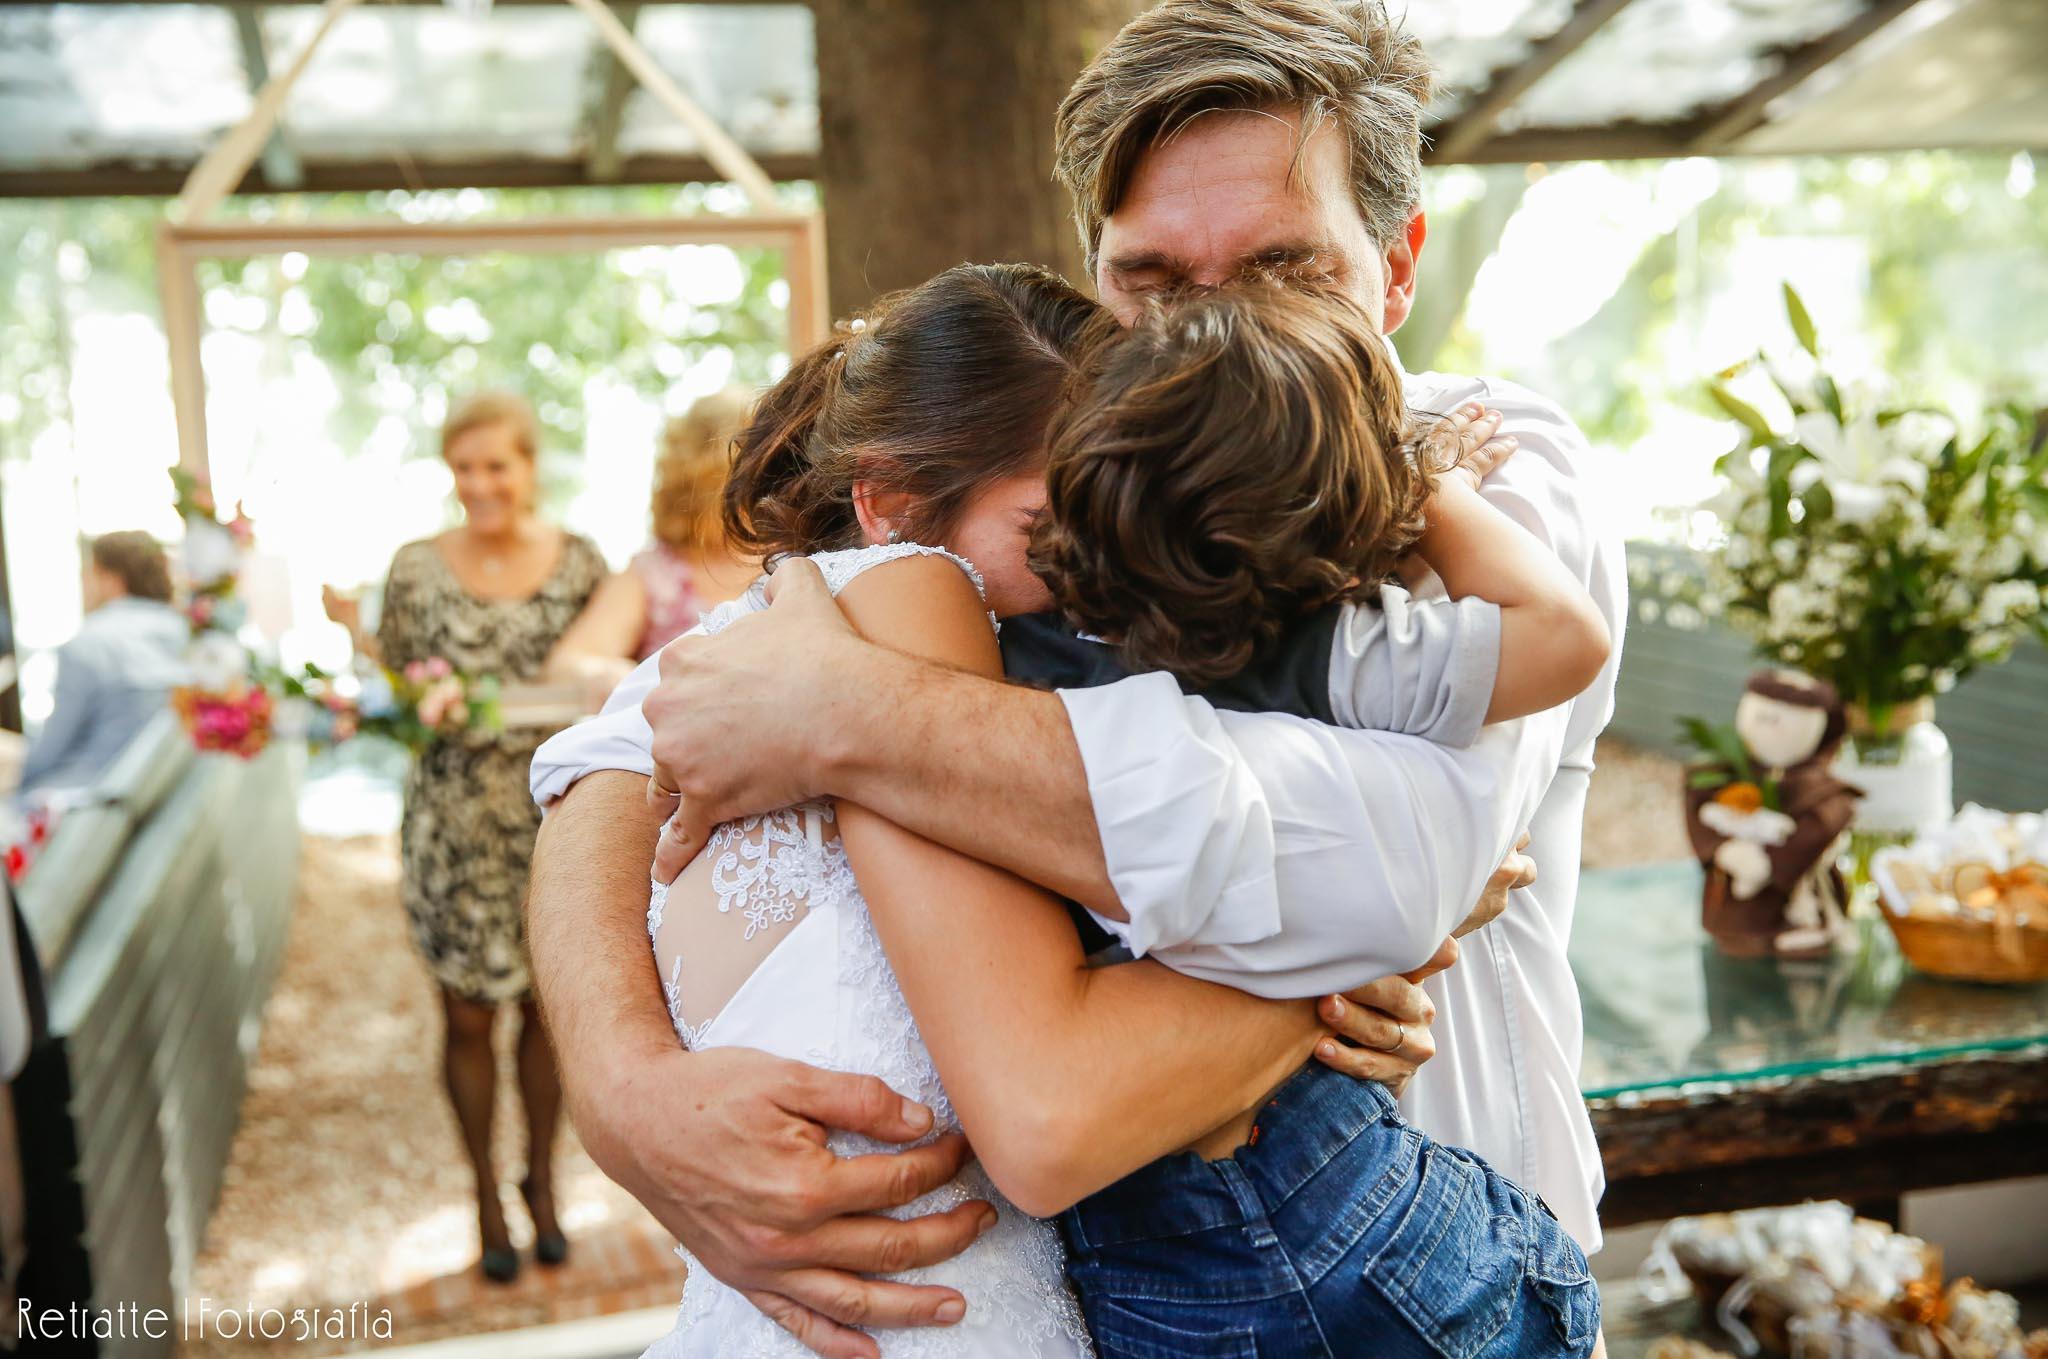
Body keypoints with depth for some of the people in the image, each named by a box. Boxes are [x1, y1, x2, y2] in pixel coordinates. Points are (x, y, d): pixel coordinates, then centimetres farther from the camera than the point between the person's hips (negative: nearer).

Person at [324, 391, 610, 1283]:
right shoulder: (418, 569, -4)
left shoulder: (580, 563, -2)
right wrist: (354, 632, -17)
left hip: (556, 818, 1)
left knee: (546, 1006, 12)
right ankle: (486, 1192, 30)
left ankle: (542, 1180, 34)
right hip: (457, 825, -1)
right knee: (468, 1015, 8)